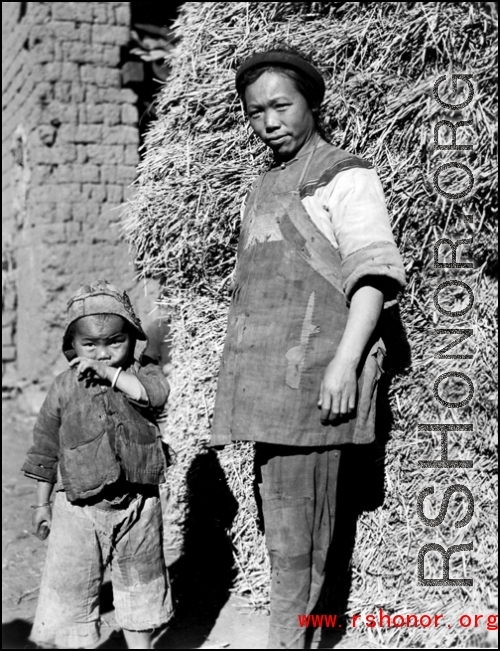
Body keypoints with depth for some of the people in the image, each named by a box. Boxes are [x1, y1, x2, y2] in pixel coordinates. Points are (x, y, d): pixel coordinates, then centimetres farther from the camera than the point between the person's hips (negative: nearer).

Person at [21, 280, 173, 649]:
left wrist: (109, 372, -25)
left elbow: (157, 394, -25)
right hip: (79, 506, 0)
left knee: (141, 584, 15)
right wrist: (42, 503, 10)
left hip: (137, 502, 0)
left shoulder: (142, 374, 0)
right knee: (67, 588, -1)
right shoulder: (64, 387, 0)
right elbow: (46, 448, 7)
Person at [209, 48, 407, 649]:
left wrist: (346, 358, -20)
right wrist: (239, 382, 20)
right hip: (268, 373, 8)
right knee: (280, 518, 10)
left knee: (296, 530, -6)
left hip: (310, 368, -8)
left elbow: (373, 272, -10)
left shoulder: (344, 176, -1)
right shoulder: (263, 189, 21)